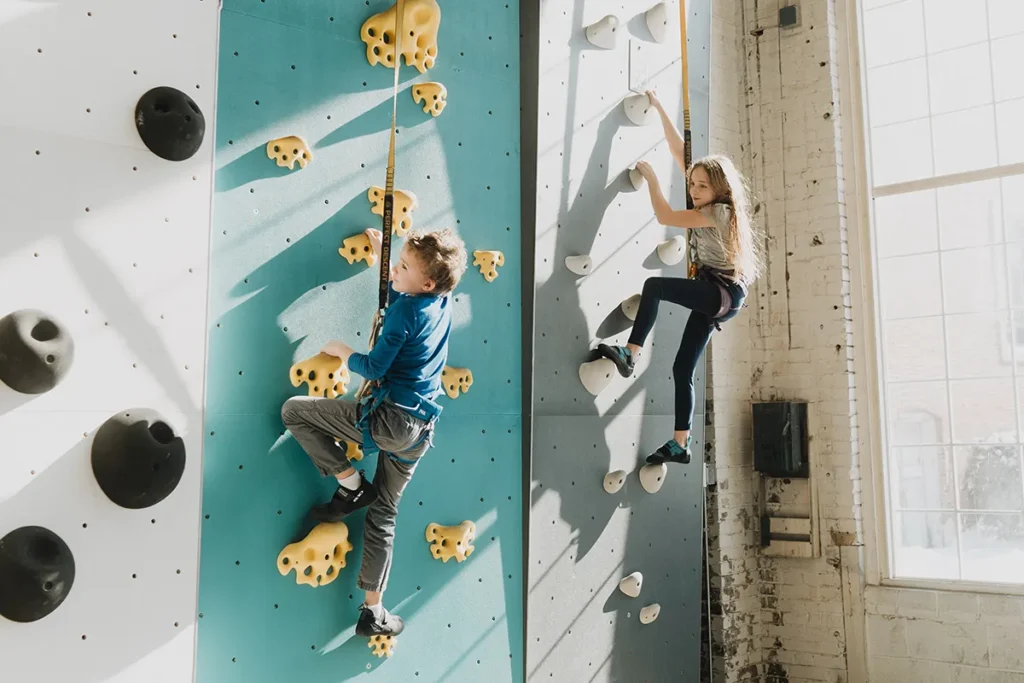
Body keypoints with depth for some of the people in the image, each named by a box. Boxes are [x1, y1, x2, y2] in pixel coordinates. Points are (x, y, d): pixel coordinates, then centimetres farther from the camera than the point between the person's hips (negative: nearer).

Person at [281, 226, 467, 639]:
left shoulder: (406, 311, -14)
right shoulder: (441, 303, 9)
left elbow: (374, 366, -13)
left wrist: (341, 350, 6)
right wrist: (382, 252, 34)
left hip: (388, 417, -8)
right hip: (420, 430, 8)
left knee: (294, 411, 4)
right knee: (383, 513, 16)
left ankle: (351, 485, 5)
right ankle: (373, 611, 16)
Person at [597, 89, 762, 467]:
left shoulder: (719, 211, -14)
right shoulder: (709, 206, 9)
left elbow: (664, 216, -16)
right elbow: (680, 151, 12)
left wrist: (651, 177, -5)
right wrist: (659, 108, 13)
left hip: (723, 292, -9)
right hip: (714, 295, 9)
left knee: (654, 285, -26)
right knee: (683, 369, 3)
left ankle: (631, 354, -23)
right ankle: (680, 444, 4)